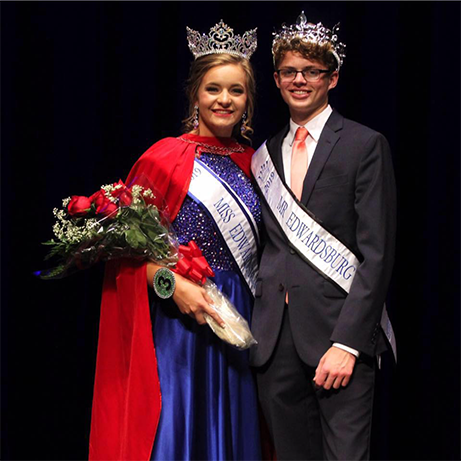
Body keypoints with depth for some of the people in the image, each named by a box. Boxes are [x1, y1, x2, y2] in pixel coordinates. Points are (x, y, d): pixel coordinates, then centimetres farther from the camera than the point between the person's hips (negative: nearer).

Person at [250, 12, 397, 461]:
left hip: (338, 334, -5)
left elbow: (377, 254, -7)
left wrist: (347, 342, -15)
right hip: (275, 339, 5)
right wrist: (258, 329, 4)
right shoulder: (265, 153, 15)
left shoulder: (365, 146, -1)